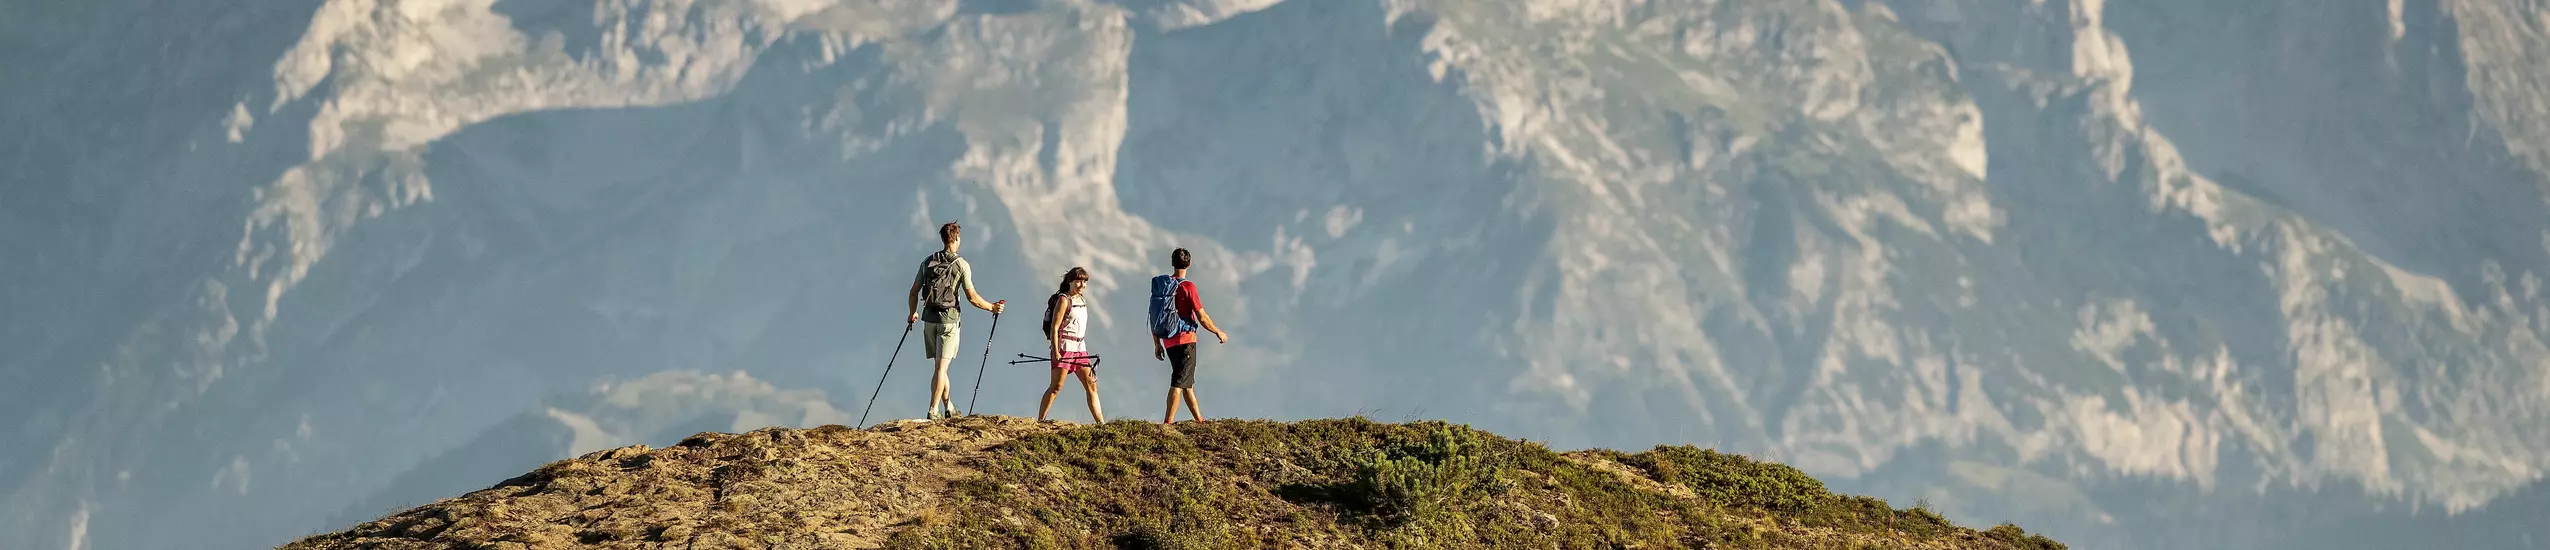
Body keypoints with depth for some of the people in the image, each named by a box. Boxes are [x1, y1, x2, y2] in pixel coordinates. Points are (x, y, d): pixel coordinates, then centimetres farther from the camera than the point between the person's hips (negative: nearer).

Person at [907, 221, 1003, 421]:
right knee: (941, 367, -5)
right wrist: (991, 308, 7)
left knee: (940, 365, 15)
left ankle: (949, 408, 23)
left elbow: (914, 292, 9)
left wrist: (912, 313, 25)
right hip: (949, 319, -4)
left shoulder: (928, 262, 6)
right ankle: (933, 411, -11)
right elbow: (972, 297, -8)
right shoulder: (961, 264, -7)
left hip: (930, 320, 4)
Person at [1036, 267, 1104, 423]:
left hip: (1080, 348, 8)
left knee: (1091, 386, 3)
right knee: (1056, 387, -10)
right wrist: (1055, 351, -20)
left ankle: (1101, 423, 3)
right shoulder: (1064, 300, -8)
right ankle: (1039, 420, -7)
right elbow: (1054, 327, -13)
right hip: (1064, 346, -8)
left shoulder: (1083, 300, 15)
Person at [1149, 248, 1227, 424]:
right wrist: (1218, 332, 5)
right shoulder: (1187, 287, -12)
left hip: (1168, 342, 6)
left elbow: (1153, 317, 9)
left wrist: (1157, 344, 17)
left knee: (1187, 382, 16)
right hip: (1185, 340, -6)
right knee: (1179, 383, -6)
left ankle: (1199, 420, 25)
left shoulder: (1160, 285, 6)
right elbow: (1202, 318, -11)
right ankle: (1168, 423, -12)